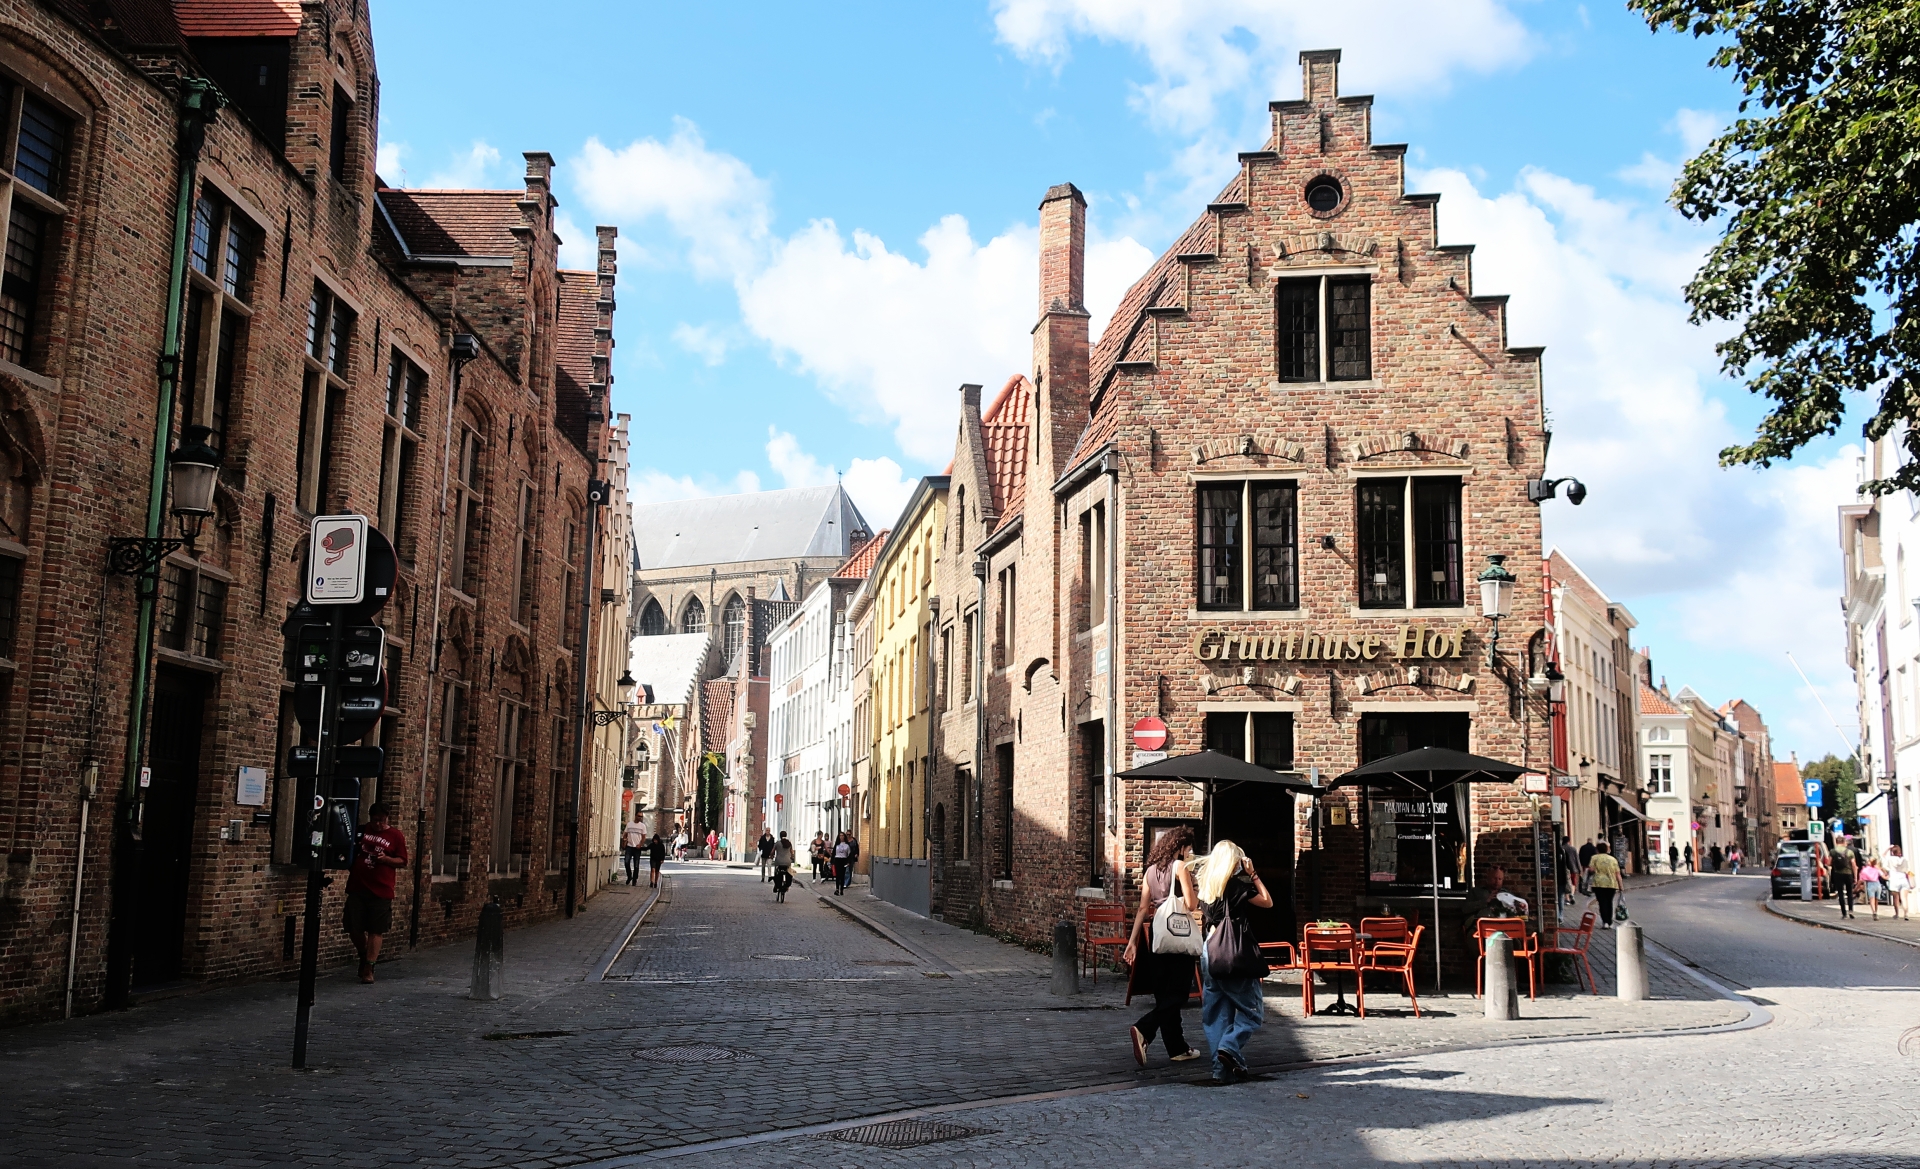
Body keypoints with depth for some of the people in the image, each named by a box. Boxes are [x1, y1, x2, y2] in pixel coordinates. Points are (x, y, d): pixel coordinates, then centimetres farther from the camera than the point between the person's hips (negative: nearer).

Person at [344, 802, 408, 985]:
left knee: (376, 930, -1)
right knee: (354, 928, 6)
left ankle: (368, 969, 4)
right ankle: (364, 955, 32)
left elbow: (402, 860, 1)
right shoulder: (361, 831, 5)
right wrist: (351, 868, 1)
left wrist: (386, 859, -16)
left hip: (381, 890, -2)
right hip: (357, 887, 3)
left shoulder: (396, 836, -1)